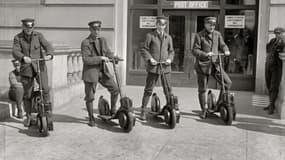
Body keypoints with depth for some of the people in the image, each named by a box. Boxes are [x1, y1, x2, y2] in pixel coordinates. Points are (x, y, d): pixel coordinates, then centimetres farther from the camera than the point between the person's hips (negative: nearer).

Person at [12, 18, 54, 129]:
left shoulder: (38, 36, 3)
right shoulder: (18, 38, 2)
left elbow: (47, 46, -9)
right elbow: (15, 52, -12)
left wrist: (49, 54, -32)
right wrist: (23, 57, -34)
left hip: (40, 67, -1)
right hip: (26, 69, 1)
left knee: (45, 89, -19)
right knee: (27, 94, 8)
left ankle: (48, 113, -9)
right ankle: (28, 116, 26)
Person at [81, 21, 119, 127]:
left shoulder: (102, 40, 6)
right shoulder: (85, 43, -13)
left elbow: (108, 52, 16)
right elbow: (86, 60, -20)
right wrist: (100, 58, -23)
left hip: (103, 71, 5)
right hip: (90, 72, -5)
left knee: (115, 89, 2)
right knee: (90, 97, 4)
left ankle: (113, 111, 21)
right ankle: (91, 118, 21)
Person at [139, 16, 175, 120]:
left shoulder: (168, 37, 13)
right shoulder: (150, 36, 3)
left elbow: (171, 51, 19)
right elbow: (144, 50, 2)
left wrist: (170, 59, -2)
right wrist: (150, 59, -13)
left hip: (165, 67, 3)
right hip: (153, 66, -2)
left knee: (168, 89, 5)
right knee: (148, 89, 1)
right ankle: (143, 110, 10)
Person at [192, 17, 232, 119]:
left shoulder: (217, 34, 8)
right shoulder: (199, 36, -5)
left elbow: (222, 45, 12)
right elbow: (195, 50, -11)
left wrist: (226, 50, -10)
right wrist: (205, 54, -27)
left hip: (215, 64, 3)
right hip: (202, 65, -3)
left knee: (228, 82, -9)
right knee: (202, 89, 4)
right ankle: (203, 110, 21)